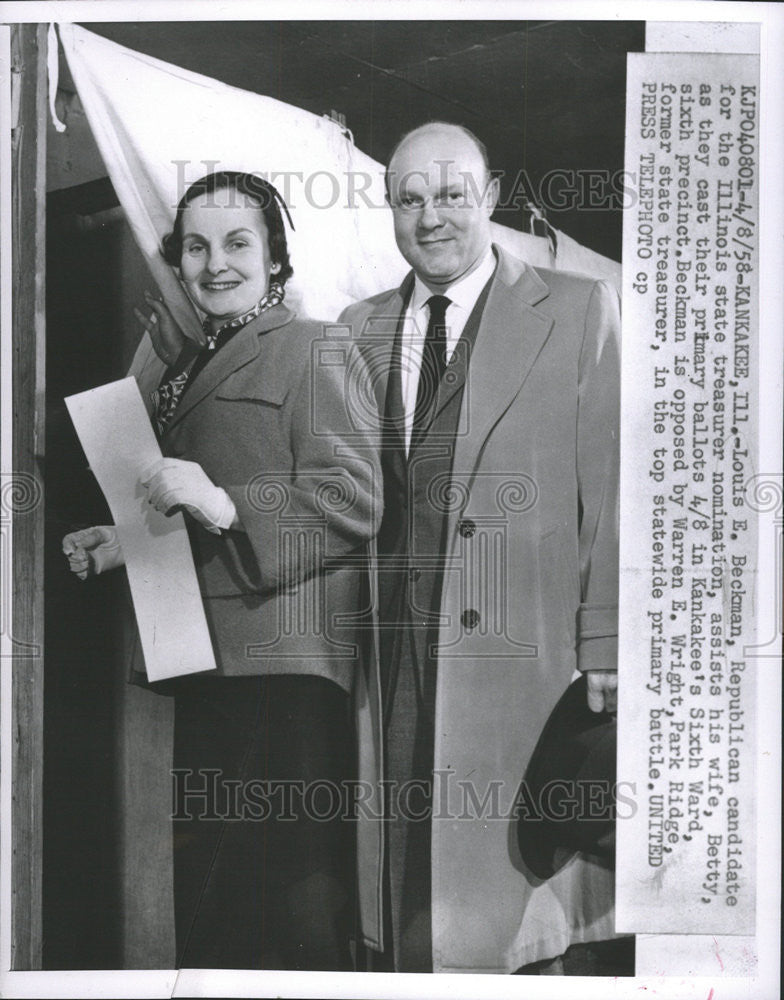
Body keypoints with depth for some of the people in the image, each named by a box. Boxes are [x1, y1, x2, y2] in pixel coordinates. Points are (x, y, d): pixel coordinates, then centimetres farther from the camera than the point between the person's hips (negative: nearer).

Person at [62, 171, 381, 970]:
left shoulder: (312, 350, -1)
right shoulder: (186, 373, 23)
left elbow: (354, 502, -13)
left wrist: (224, 505, -21)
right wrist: (128, 542, 14)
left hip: (283, 663, -8)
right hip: (205, 661, 8)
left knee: (292, 895, -5)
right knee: (205, 895, 15)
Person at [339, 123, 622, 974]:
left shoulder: (578, 311, 3)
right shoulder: (358, 329, 14)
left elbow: (609, 491, -2)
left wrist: (606, 650, -8)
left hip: (521, 650, -3)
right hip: (389, 656, 3)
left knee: (513, 875, 2)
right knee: (399, 870, 8)